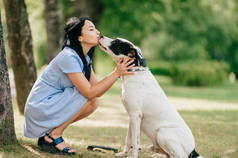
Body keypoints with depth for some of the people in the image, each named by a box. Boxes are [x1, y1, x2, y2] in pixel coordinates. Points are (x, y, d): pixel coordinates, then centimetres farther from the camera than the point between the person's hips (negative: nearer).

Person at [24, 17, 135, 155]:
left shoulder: (85, 59, 8)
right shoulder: (69, 57, -22)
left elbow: (97, 88, 2)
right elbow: (90, 92, -24)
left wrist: (118, 70, -10)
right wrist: (116, 74, -24)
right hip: (39, 108, -9)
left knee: (93, 103, 1)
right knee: (88, 97, -17)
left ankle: (48, 134, 7)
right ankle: (53, 136, -9)